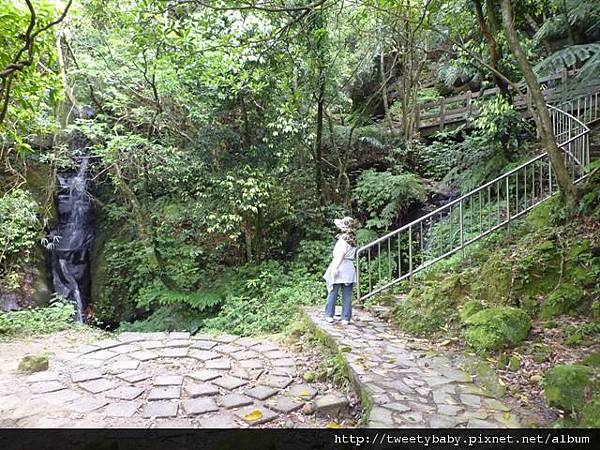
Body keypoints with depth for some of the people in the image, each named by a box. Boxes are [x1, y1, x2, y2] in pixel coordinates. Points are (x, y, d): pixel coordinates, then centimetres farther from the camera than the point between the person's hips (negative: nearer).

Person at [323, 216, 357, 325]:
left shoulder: (344, 238, -11)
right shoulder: (353, 238, 9)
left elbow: (341, 254, -20)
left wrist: (335, 267, -23)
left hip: (340, 266, -6)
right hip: (350, 268, 6)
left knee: (332, 292, 5)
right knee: (347, 295, 7)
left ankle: (329, 315, 11)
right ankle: (346, 318, 10)